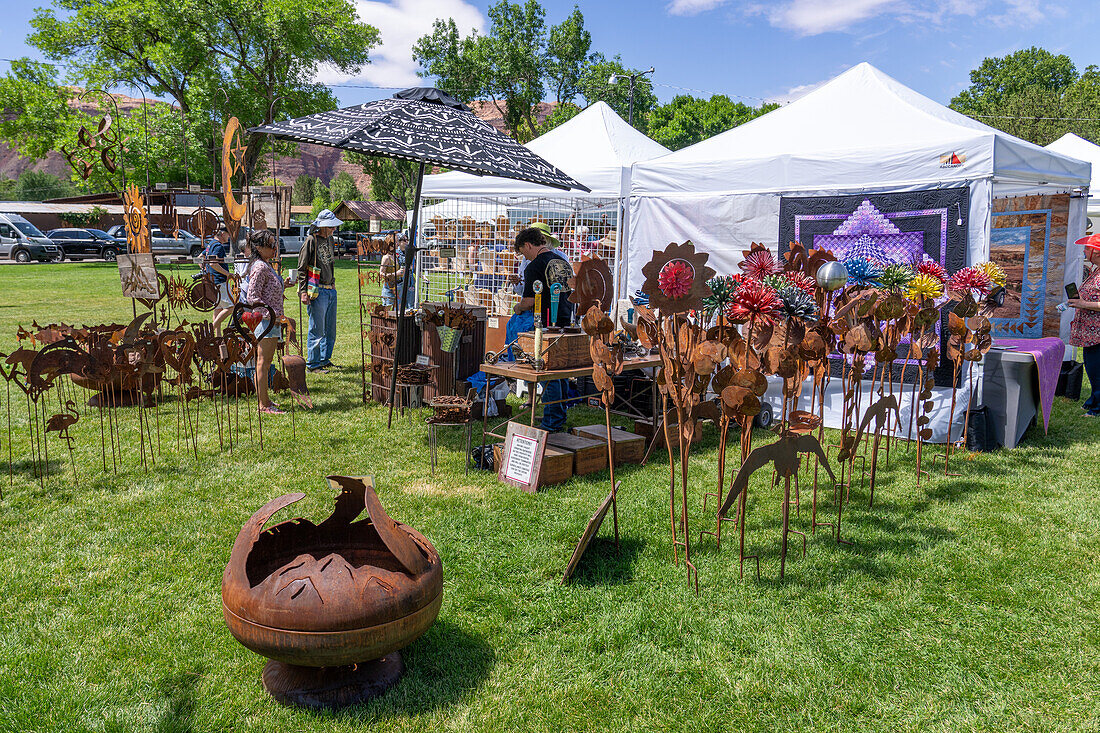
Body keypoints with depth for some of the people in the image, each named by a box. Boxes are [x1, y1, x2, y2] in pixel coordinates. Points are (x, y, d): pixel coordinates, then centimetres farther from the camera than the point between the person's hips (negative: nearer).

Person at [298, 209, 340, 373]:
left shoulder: (329, 238, 13)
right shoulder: (311, 240, -9)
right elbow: (302, 269, -9)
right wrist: (303, 292, -15)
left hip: (331, 290, 8)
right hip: (317, 291, -8)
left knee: (330, 329, 13)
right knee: (317, 329, -3)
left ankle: (325, 359, 25)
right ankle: (312, 363, 7)